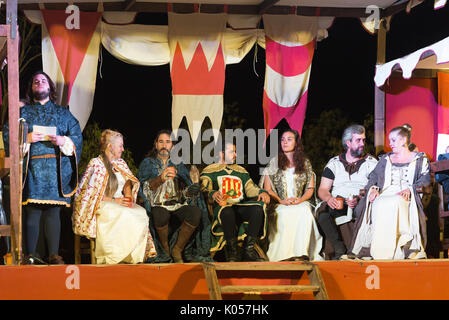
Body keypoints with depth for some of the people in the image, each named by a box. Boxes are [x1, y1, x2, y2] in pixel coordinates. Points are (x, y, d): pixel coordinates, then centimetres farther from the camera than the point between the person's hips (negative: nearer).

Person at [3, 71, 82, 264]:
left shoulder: (63, 113, 19)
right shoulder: (23, 112, 17)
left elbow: (77, 136, 12)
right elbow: (8, 134, 7)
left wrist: (64, 141, -8)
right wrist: (26, 138, -10)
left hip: (57, 169, 1)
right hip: (32, 167, -1)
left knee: (53, 212, -4)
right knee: (32, 212, -7)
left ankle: (54, 254, -2)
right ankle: (30, 254, -5)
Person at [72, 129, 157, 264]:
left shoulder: (121, 163, 20)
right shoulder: (96, 164, -3)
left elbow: (128, 182, 16)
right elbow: (92, 192, -10)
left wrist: (128, 196, -7)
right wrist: (114, 200, -17)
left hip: (120, 202, 6)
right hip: (100, 206, -6)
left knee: (141, 212, -25)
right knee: (124, 214, -35)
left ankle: (135, 256, -25)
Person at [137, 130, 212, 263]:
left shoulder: (179, 165, 24)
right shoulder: (147, 163, 16)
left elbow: (186, 190, 15)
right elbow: (144, 187, -2)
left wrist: (191, 190, -10)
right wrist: (160, 179, -21)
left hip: (178, 206, 3)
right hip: (157, 206, -3)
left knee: (196, 212, -31)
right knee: (161, 214, -40)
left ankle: (177, 250, -15)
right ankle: (165, 251, -14)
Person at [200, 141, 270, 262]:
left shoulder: (241, 170, 28)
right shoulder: (210, 170, 11)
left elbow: (250, 188, 19)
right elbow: (204, 188, -6)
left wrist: (262, 192, -3)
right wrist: (213, 194, -29)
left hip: (241, 208, 5)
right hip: (221, 208, -5)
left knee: (259, 206, -27)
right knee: (227, 210, -41)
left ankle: (248, 250, -26)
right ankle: (231, 252, -29)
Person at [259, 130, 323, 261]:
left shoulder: (305, 163, 17)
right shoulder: (274, 163, 14)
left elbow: (310, 188, 14)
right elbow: (267, 189, 7)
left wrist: (301, 199, -8)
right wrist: (281, 201, -10)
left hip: (300, 203, 1)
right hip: (279, 205, -1)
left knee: (305, 211, -36)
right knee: (286, 214, -37)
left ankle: (302, 253, -42)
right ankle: (284, 254, -39)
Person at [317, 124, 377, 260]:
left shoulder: (371, 162, 12)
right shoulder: (334, 163, 17)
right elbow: (322, 190, 11)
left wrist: (359, 199, -21)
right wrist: (329, 198, -15)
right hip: (337, 203, 2)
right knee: (323, 212, -31)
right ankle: (340, 249, -28)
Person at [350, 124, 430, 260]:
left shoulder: (420, 159, 18)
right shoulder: (385, 159, 30)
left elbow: (425, 180, 4)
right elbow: (374, 176, 21)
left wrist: (410, 189, -15)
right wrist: (373, 189, -2)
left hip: (406, 198, -3)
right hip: (384, 194, 3)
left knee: (394, 204, -40)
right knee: (378, 206, -36)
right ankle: (377, 252, -42)